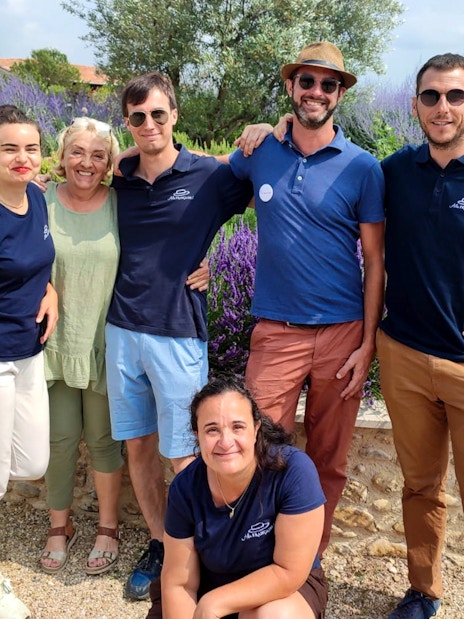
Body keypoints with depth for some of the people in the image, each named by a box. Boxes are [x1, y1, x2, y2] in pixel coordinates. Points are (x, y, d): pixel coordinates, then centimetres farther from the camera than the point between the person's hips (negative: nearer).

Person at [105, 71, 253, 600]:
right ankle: (158, 545, 31)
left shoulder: (210, 176, -5)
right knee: (137, 446, 13)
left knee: (182, 457, 3)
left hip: (177, 332, -4)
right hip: (122, 330, 4)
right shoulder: (118, 178, 6)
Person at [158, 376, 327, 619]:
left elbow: (289, 572, -24)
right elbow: (177, 583, -11)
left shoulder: (294, 471, -29)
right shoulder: (185, 488, -19)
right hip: (213, 587, 3)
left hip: (286, 587, -2)